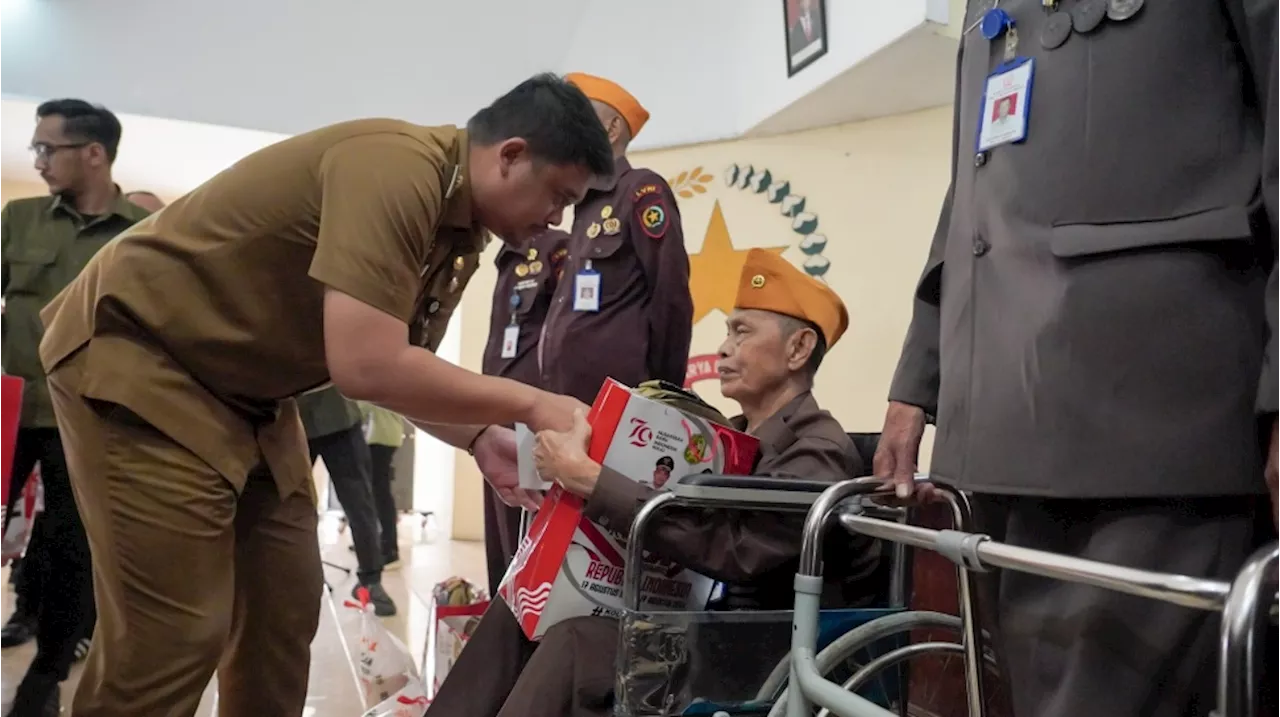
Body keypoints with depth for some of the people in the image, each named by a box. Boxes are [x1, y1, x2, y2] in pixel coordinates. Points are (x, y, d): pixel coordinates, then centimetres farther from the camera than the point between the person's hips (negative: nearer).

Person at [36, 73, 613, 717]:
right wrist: (530, 405, -23)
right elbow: (366, 369, -33)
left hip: (247, 394, 9)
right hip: (135, 357, -9)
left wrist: (481, 439, -9)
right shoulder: (397, 168, -27)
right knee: (173, 631, -10)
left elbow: (397, 367, 8)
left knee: (283, 610, 9)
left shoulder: (458, 229, 2)